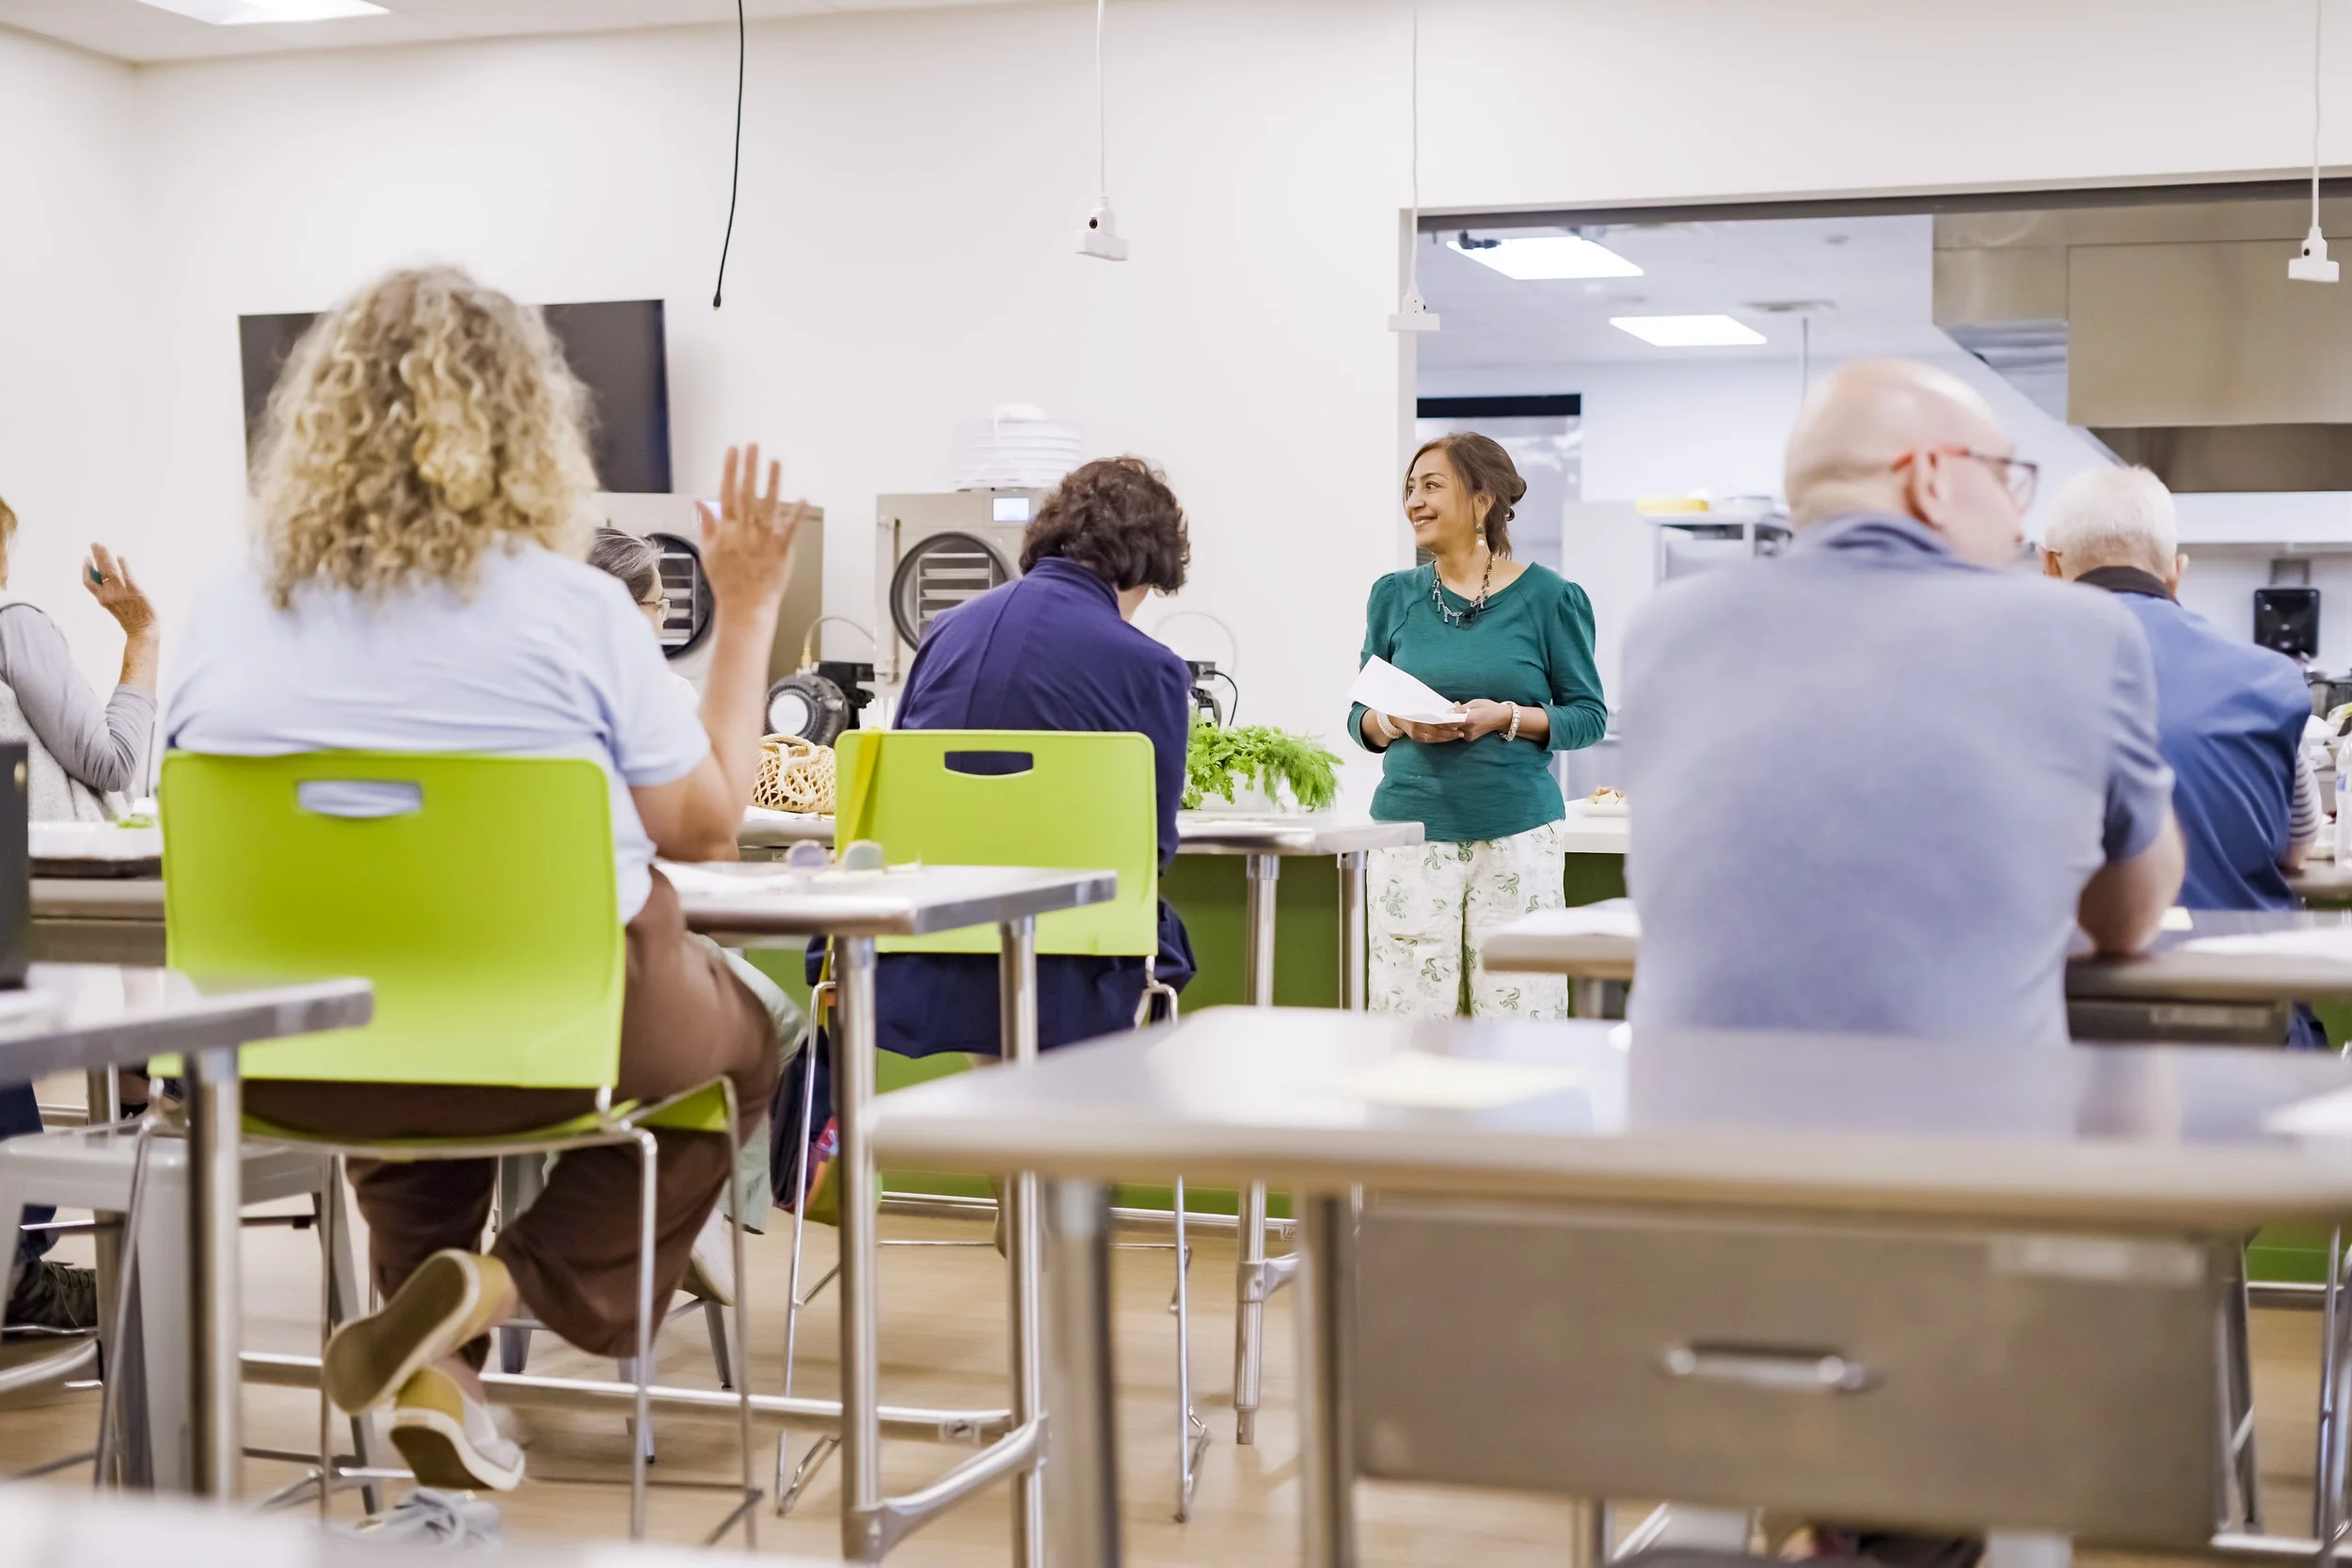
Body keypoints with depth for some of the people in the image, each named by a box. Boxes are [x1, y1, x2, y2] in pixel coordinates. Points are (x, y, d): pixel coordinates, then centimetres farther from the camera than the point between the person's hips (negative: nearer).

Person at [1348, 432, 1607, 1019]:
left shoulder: (1549, 597, 0)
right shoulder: (1394, 596, 9)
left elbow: (1589, 716, 2)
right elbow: (1361, 717, 13)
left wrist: (1508, 718, -14)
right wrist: (1395, 723, -10)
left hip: (1518, 831, -2)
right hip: (1412, 827, 2)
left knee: (1518, 1007, -2)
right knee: (1411, 1014, 1)